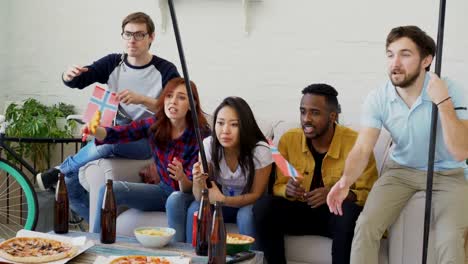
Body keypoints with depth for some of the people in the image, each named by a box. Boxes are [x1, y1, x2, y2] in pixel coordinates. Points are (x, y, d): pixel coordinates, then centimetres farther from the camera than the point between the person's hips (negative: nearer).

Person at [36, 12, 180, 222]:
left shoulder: (165, 70, -5)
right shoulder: (113, 63, 6)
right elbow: (74, 82, -3)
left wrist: (141, 99, -30)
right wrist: (69, 74, -28)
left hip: (147, 140, -4)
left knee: (109, 139, -36)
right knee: (71, 185, -12)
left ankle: (61, 169, -10)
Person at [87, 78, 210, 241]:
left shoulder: (201, 134, -18)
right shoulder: (154, 125, -5)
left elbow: (190, 188, -18)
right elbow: (115, 134, -16)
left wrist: (182, 178, -40)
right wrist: (95, 130, -37)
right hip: (164, 190, 4)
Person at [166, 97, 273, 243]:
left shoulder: (260, 151, -24)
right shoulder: (208, 145, -16)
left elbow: (256, 195, -16)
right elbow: (200, 197, -15)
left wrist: (223, 199, -32)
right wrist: (199, 182, -39)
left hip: (248, 204, -2)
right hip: (218, 200, 3)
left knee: (247, 215, -36)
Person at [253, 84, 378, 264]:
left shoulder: (356, 143, -13)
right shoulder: (288, 140, -4)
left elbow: (369, 193, -9)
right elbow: (278, 186, 4)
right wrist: (287, 190, -21)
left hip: (337, 213, -2)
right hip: (300, 211, 3)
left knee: (350, 211, -36)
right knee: (263, 206, -24)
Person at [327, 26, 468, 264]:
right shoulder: (377, 99, -13)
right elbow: (362, 148, -19)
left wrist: (443, 102, -33)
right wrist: (346, 180, -40)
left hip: (446, 174, -2)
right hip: (400, 171, 2)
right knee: (365, 227, -20)